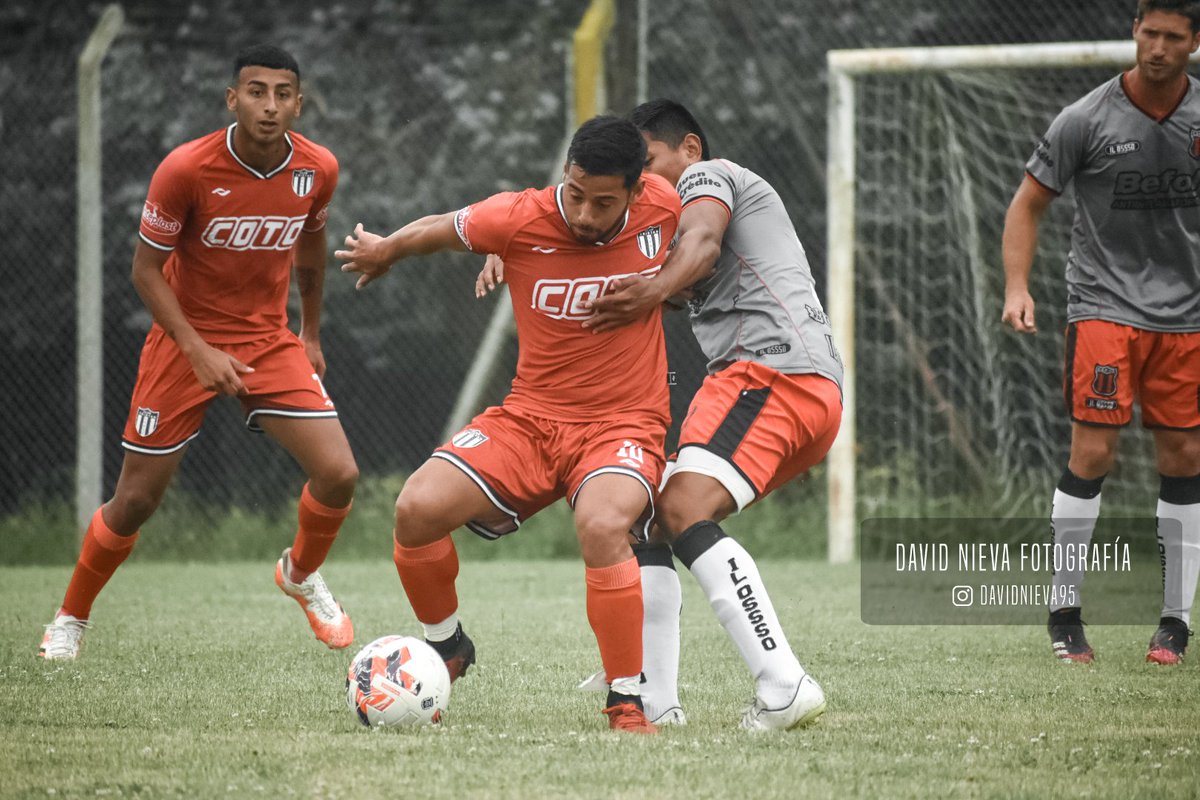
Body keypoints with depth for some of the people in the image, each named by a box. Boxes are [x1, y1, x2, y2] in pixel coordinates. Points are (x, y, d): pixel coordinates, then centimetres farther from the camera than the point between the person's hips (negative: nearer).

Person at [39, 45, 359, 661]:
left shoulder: (317, 170, -10)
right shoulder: (186, 169, -22)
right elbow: (145, 270, -13)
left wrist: (311, 333, 19)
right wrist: (199, 351, -21)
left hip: (269, 340, 3)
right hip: (186, 340, -3)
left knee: (338, 475, -12)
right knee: (136, 500, 0)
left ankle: (301, 574, 20)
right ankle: (70, 620, 24)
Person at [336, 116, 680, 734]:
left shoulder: (662, 207, -11)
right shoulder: (517, 220, -13)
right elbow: (438, 231, 9)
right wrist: (384, 252, 25)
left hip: (625, 424, -2)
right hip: (531, 418, 2)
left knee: (602, 526, -35)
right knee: (417, 508, -17)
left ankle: (627, 704, -20)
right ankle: (446, 648, 13)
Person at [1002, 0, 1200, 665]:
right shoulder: (1086, 121, -7)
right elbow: (1028, 204, 0)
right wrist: (1017, 287, -12)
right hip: (1104, 304, -3)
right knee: (1093, 451, -11)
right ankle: (1064, 613, -1)